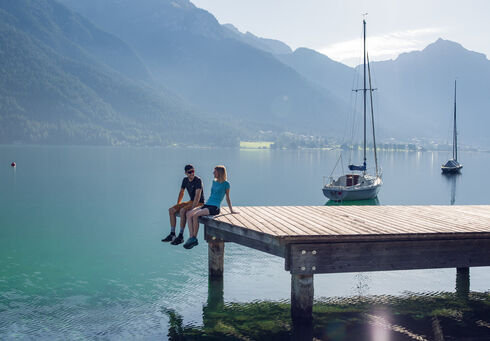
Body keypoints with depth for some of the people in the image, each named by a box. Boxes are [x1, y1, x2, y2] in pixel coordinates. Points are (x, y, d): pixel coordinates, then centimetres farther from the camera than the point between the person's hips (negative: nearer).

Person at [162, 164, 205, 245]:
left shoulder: (198, 180, -18)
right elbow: (181, 193, 18)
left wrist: (192, 208, -32)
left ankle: (180, 237, -27)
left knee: (183, 211, -33)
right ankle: (172, 234, -3)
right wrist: (177, 205, 10)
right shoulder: (185, 180, 6)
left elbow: (198, 195, -27)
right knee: (171, 210, -5)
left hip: (199, 203, -8)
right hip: (191, 201, 8)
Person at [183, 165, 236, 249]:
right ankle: (191, 237, -22)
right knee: (189, 214, -16)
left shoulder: (225, 184, -1)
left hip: (215, 207, -8)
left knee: (195, 215, -29)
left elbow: (227, 198, 8)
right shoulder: (214, 181, 20)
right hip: (207, 205, 8)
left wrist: (231, 211, 12)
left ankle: (194, 238, -18)